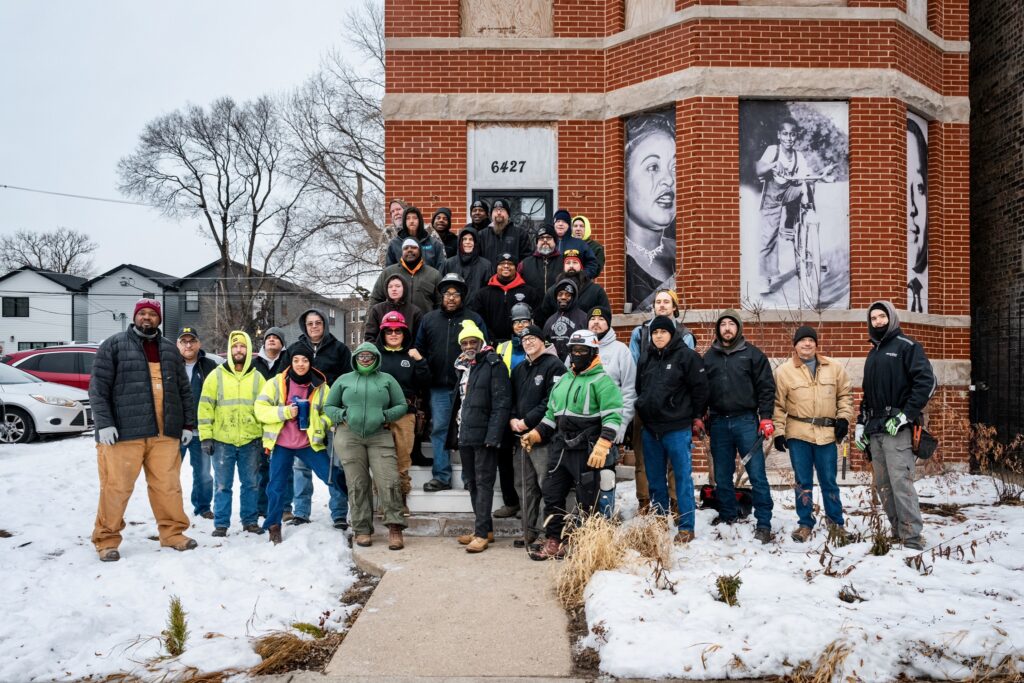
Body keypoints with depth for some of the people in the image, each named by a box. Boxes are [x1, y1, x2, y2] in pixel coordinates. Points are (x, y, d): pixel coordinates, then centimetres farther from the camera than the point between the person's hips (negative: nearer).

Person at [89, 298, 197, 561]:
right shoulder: (114, 345, 3)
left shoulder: (169, 349, 16)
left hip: (165, 433, 4)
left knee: (168, 486, 7)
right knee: (116, 487, 0)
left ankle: (172, 532, 20)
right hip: (124, 432, -4)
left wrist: (188, 424, 12)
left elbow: (184, 390, 18)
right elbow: (98, 387, -3)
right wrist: (104, 423, -12)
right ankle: (106, 539, 13)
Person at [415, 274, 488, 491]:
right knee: (439, 430, 3)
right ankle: (442, 477, 10)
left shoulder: (474, 319, 4)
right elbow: (419, 349, 14)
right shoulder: (429, 319, 11)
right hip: (438, 387, 2)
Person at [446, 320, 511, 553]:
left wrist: (493, 435, -21)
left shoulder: (493, 365, -7)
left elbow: (501, 403, -14)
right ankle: (485, 529, 21)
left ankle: (482, 533, -3)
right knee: (472, 483, 12)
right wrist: (454, 433, 16)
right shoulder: (463, 367, 18)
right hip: (464, 435, 8)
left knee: (484, 483, -5)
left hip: (483, 435, -8)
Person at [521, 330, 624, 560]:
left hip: (587, 451, -7)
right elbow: (551, 415, 24)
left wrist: (601, 447, -24)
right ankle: (553, 542, 19)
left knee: (586, 501, 0)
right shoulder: (562, 381, 17)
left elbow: (613, 417, -15)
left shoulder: (602, 381, -7)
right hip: (560, 447, 7)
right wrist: (534, 435, 12)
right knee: (552, 495, 9)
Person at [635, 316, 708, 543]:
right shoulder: (646, 358, 11)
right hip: (650, 428, 6)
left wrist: (696, 416, -1)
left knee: (683, 477, -1)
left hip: (677, 428, -6)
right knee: (655, 478, 12)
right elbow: (639, 387, 20)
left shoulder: (686, 355, -6)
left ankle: (686, 527, 5)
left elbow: (700, 387, -6)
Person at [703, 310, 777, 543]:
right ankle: (727, 515, 26)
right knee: (722, 475, 11)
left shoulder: (752, 354, 1)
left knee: (757, 474, -4)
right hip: (718, 422, 3)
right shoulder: (709, 356, 10)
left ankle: (764, 523, 2)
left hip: (746, 421, -3)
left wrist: (766, 417, -8)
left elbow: (766, 387, -2)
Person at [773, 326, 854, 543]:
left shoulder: (834, 368, 4)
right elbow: (778, 404, 0)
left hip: (827, 433, 1)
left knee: (829, 481, 10)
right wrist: (778, 431, -4)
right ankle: (805, 523, 18)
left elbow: (845, 394, 13)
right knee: (803, 482, 7)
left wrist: (844, 418, 2)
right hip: (798, 434, -1)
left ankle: (836, 521, 26)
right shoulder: (784, 371, -2)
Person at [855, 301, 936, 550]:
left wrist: (906, 415, -16)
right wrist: (861, 423, 20)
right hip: (875, 430, 8)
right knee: (883, 485, 7)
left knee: (901, 482, -13)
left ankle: (913, 538, -9)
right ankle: (897, 531, 14)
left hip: (897, 428, -8)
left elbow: (927, 381, -12)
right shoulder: (873, 354, 22)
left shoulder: (906, 346, -1)